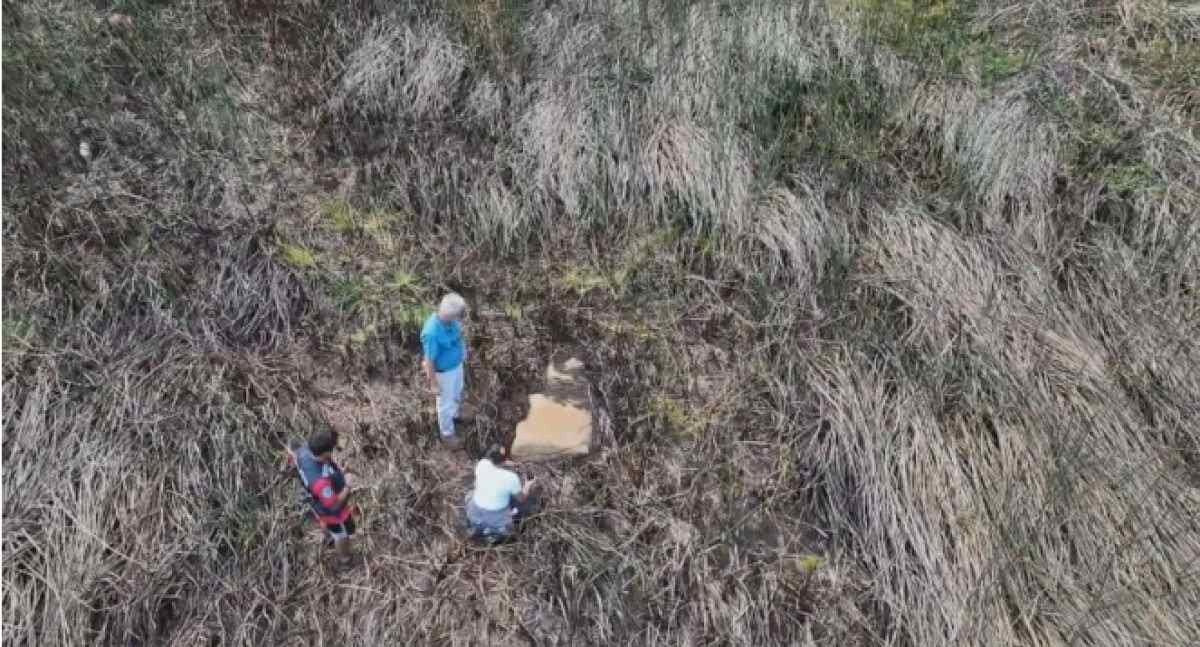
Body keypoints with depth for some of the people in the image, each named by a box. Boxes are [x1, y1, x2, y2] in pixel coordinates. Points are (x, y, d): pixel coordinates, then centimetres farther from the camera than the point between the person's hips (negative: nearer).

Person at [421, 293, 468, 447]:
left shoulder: (450, 318, -19)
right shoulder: (432, 333, -41)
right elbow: (429, 361, -28)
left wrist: (463, 349, 20)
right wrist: (434, 384, -17)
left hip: (456, 363, 7)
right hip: (443, 371, -7)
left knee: (457, 393, 32)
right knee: (446, 403, 18)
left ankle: (454, 415, 62)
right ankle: (447, 433, 43)